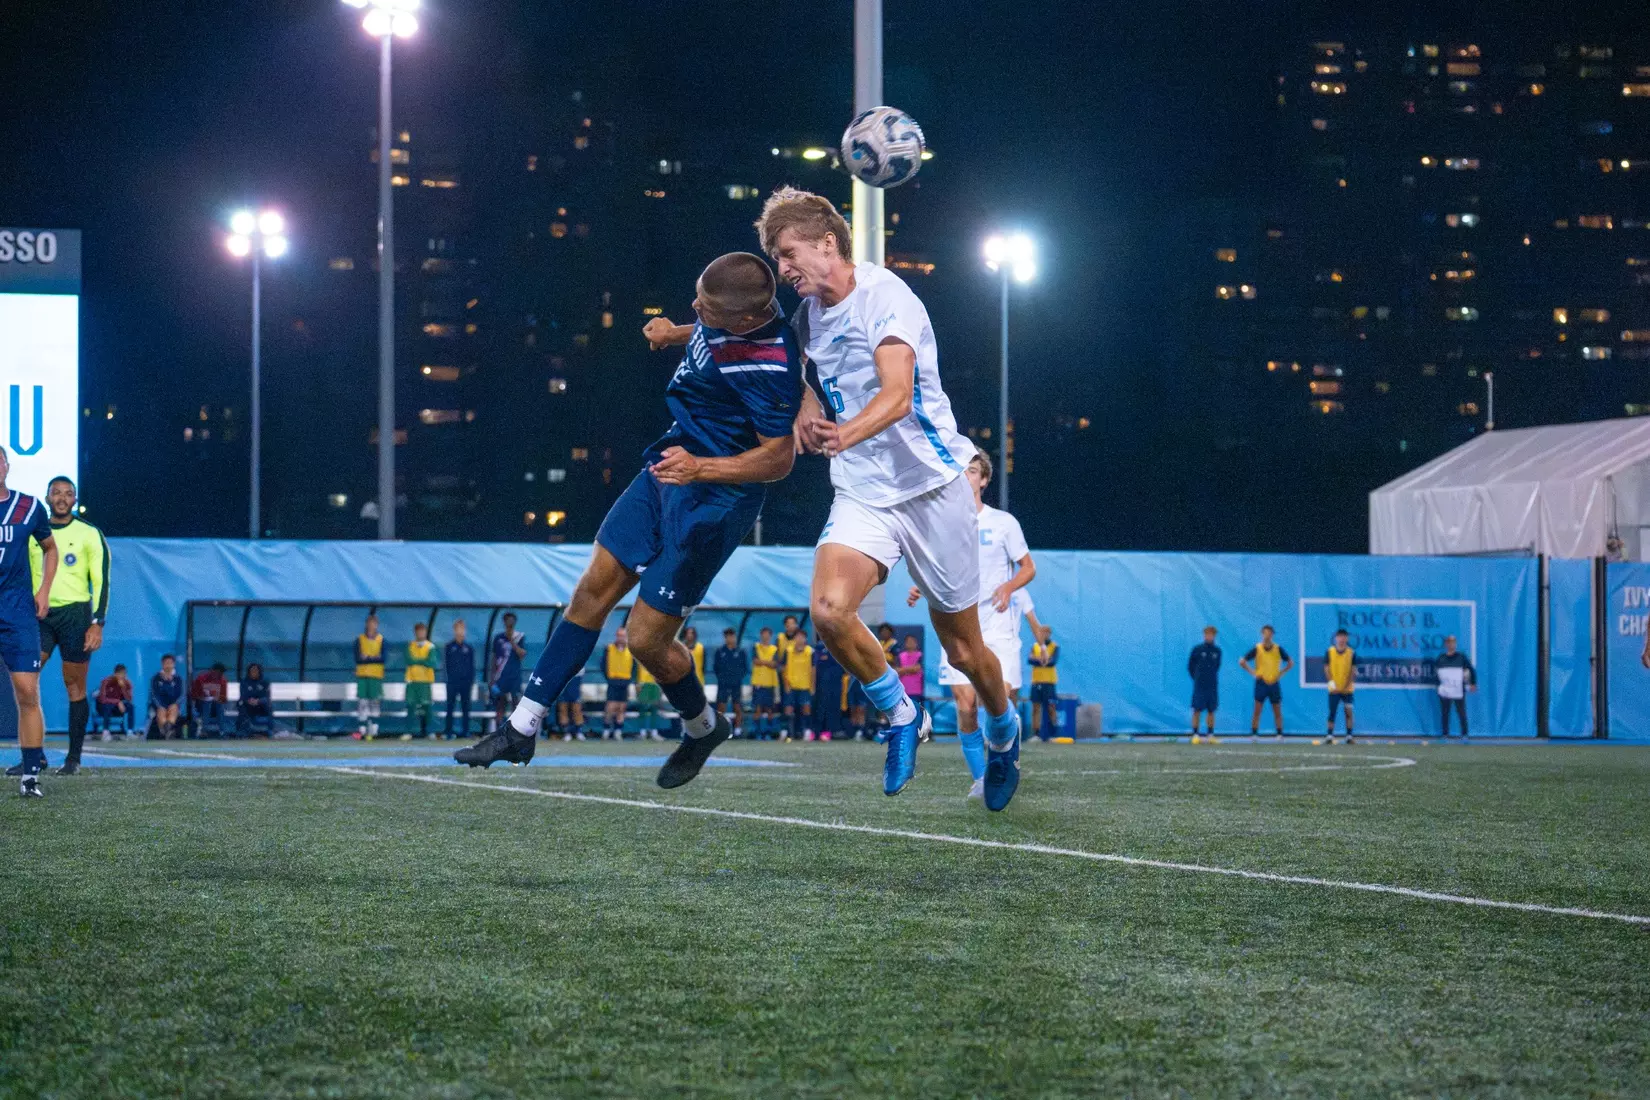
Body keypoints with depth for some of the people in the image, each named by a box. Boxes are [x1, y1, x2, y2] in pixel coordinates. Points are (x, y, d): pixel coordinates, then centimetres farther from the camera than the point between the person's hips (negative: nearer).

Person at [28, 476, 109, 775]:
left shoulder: (89, 535, 2)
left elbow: (101, 582, 0)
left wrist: (97, 623, -9)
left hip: (74, 614, -3)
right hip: (39, 615, 3)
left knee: (75, 686, 0)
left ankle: (73, 758, 6)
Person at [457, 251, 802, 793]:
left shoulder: (768, 367, -31)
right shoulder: (729, 307, -6)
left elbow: (780, 458, -22)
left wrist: (700, 468, -30)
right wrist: (675, 333, 11)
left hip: (711, 501, -9)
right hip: (674, 460, 9)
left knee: (646, 638, -4)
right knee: (594, 589, 9)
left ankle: (703, 728, 27)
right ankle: (521, 729, 15)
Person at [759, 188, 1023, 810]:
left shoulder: (884, 297, -16)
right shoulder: (808, 313, 6)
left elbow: (896, 395, -32)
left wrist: (843, 435, -52)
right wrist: (807, 414, 5)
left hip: (931, 484, -5)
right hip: (861, 494, 5)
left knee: (963, 649, 5)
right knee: (829, 610, -24)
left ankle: (1003, 731, 37)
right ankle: (901, 716, 0)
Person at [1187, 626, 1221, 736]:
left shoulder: (1217, 651, 5)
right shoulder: (1197, 649, -3)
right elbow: (1190, 666, 4)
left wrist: (1212, 677, 11)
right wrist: (1196, 678, 4)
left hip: (1212, 686, 3)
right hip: (1199, 685, -3)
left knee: (1211, 711, 4)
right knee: (1197, 710, -2)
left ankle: (1210, 735, 10)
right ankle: (1195, 734, 1)